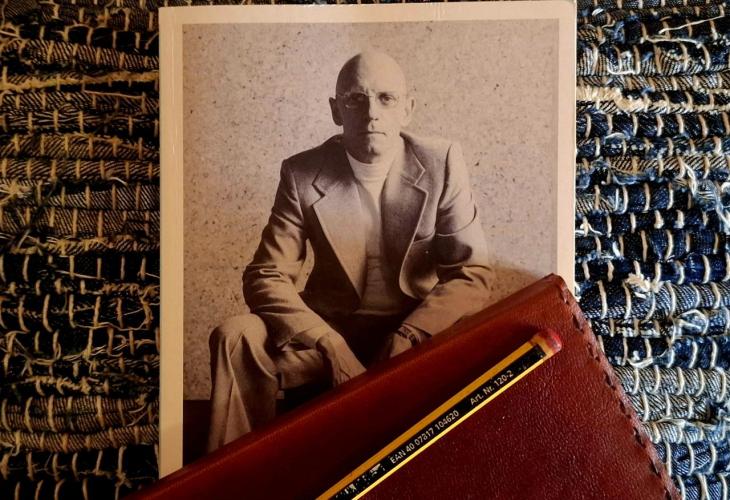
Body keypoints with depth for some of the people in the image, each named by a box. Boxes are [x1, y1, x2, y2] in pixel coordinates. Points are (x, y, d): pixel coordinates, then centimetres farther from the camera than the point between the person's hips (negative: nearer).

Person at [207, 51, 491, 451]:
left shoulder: (441, 163, -7)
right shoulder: (302, 174, -6)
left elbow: (471, 275, -9)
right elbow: (265, 277, -7)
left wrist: (405, 340, -23)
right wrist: (331, 347, -22)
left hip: (418, 330, 0)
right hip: (328, 329, 1)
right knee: (236, 338, -24)